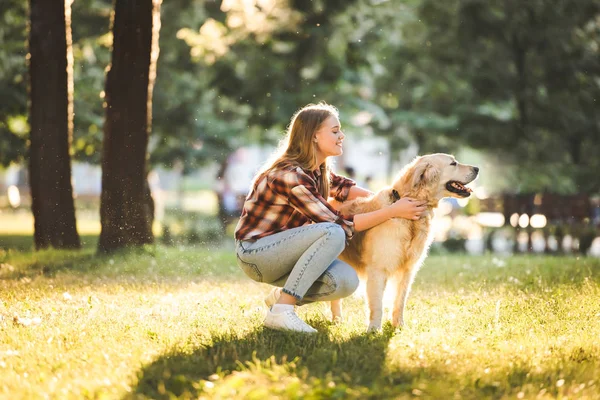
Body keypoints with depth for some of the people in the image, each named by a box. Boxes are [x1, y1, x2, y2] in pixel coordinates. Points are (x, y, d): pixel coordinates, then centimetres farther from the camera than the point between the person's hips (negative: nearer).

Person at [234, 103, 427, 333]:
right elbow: (339, 224, -23)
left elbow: (339, 186, 23)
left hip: (281, 249, 8)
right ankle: (281, 310, -25)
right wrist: (393, 211, -20)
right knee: (333, 234, -30)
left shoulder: (317, 169, 2)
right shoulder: (291, 175, -25)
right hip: (255, 253, -8)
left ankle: (282, 295, 9)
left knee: (346, 281, -13)